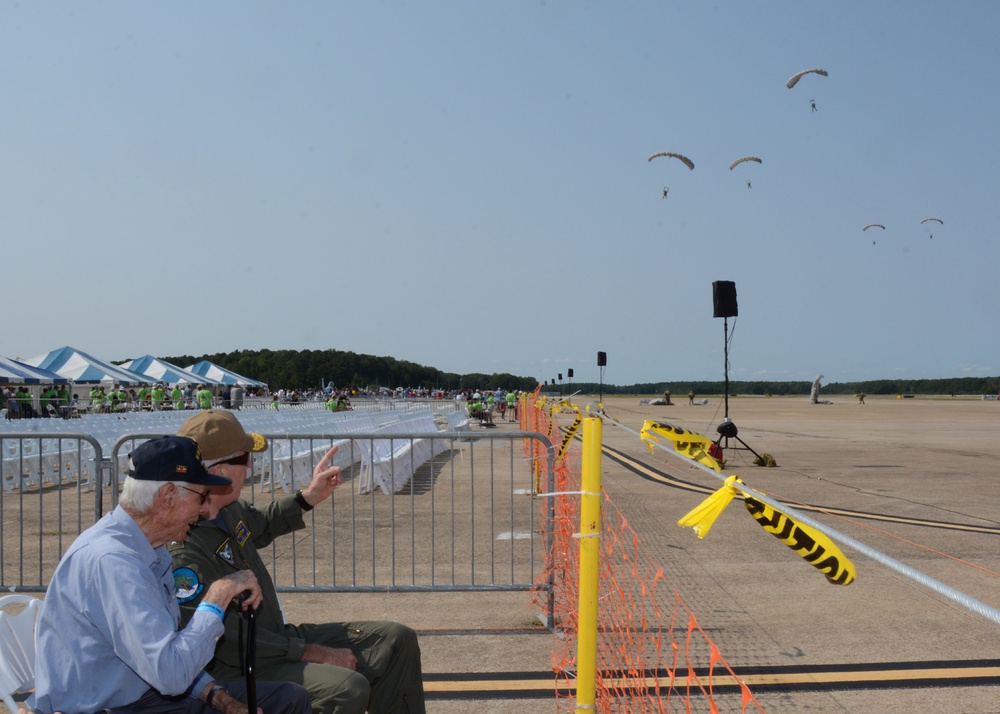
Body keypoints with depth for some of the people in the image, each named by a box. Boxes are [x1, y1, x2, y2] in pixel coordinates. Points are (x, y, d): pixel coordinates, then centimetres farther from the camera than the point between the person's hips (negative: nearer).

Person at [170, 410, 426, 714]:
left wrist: (310, 496, 14)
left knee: (397, 640, 4)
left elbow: (261, 526, 28)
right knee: (348, 689, -32)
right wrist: (317, 654, -19)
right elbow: (231, 638, -24)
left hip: (279, 636, 10)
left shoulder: (229, 509, 2)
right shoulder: (182, 552, -26)